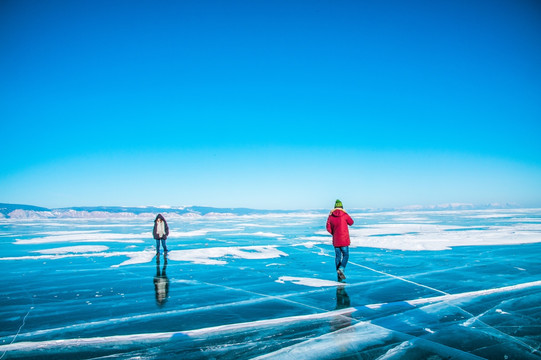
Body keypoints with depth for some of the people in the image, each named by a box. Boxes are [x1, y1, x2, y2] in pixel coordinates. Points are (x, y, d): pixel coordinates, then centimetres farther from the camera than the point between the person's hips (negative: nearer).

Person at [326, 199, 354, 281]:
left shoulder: (330, 216, -1)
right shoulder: (345, 215, -8)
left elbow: (328, 228, -2)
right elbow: (351, 223, 7)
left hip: (335, 240, 3)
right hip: (344, 239, -3)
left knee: (337, 257, 11)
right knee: (345, 255, 8)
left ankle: (339, 276, 14)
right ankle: (341, 269, -16)